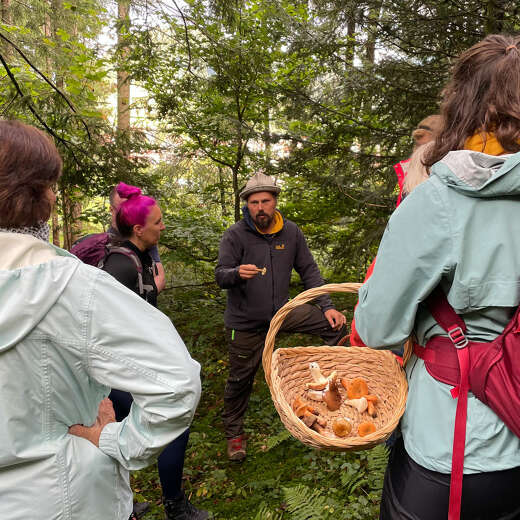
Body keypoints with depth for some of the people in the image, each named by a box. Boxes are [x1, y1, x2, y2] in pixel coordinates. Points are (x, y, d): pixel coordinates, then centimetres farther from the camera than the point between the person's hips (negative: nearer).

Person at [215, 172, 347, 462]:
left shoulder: (291, 232, -2)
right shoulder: (236, 235, -12)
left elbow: (309, 271, 3)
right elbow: (220, 275, -18)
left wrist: (327, 306, -7)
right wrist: (237, 273, -43)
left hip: (281, 311, 3)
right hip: (245, 321, -3)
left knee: (336, 325, -7)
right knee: (241, 379, 8)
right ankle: (234, 433, 32)